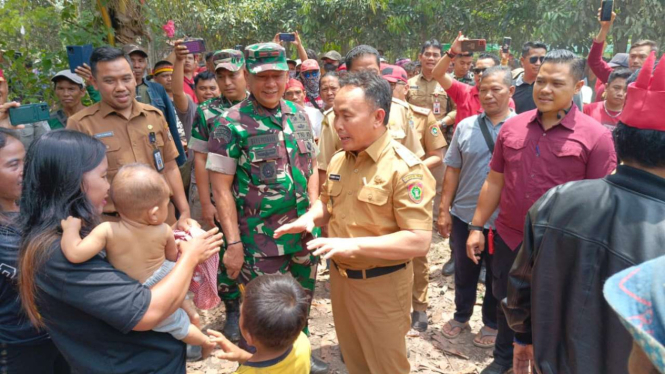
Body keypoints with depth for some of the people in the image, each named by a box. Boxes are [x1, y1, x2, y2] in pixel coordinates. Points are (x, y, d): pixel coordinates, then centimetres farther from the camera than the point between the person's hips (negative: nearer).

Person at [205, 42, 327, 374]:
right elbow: (221, 188, -11)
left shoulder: (299, 116, 5)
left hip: (304, 234, 5)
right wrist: (233, 243, -14)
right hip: (260, 241, -5)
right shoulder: (230, 125, -11)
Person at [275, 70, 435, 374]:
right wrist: (310, 219, -5)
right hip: (340, 277, 7)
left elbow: (419, 241, -26)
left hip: (381, 286, -6)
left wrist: (353, 245, -31)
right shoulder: (338, 161, 2)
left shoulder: (405, 168, -22)